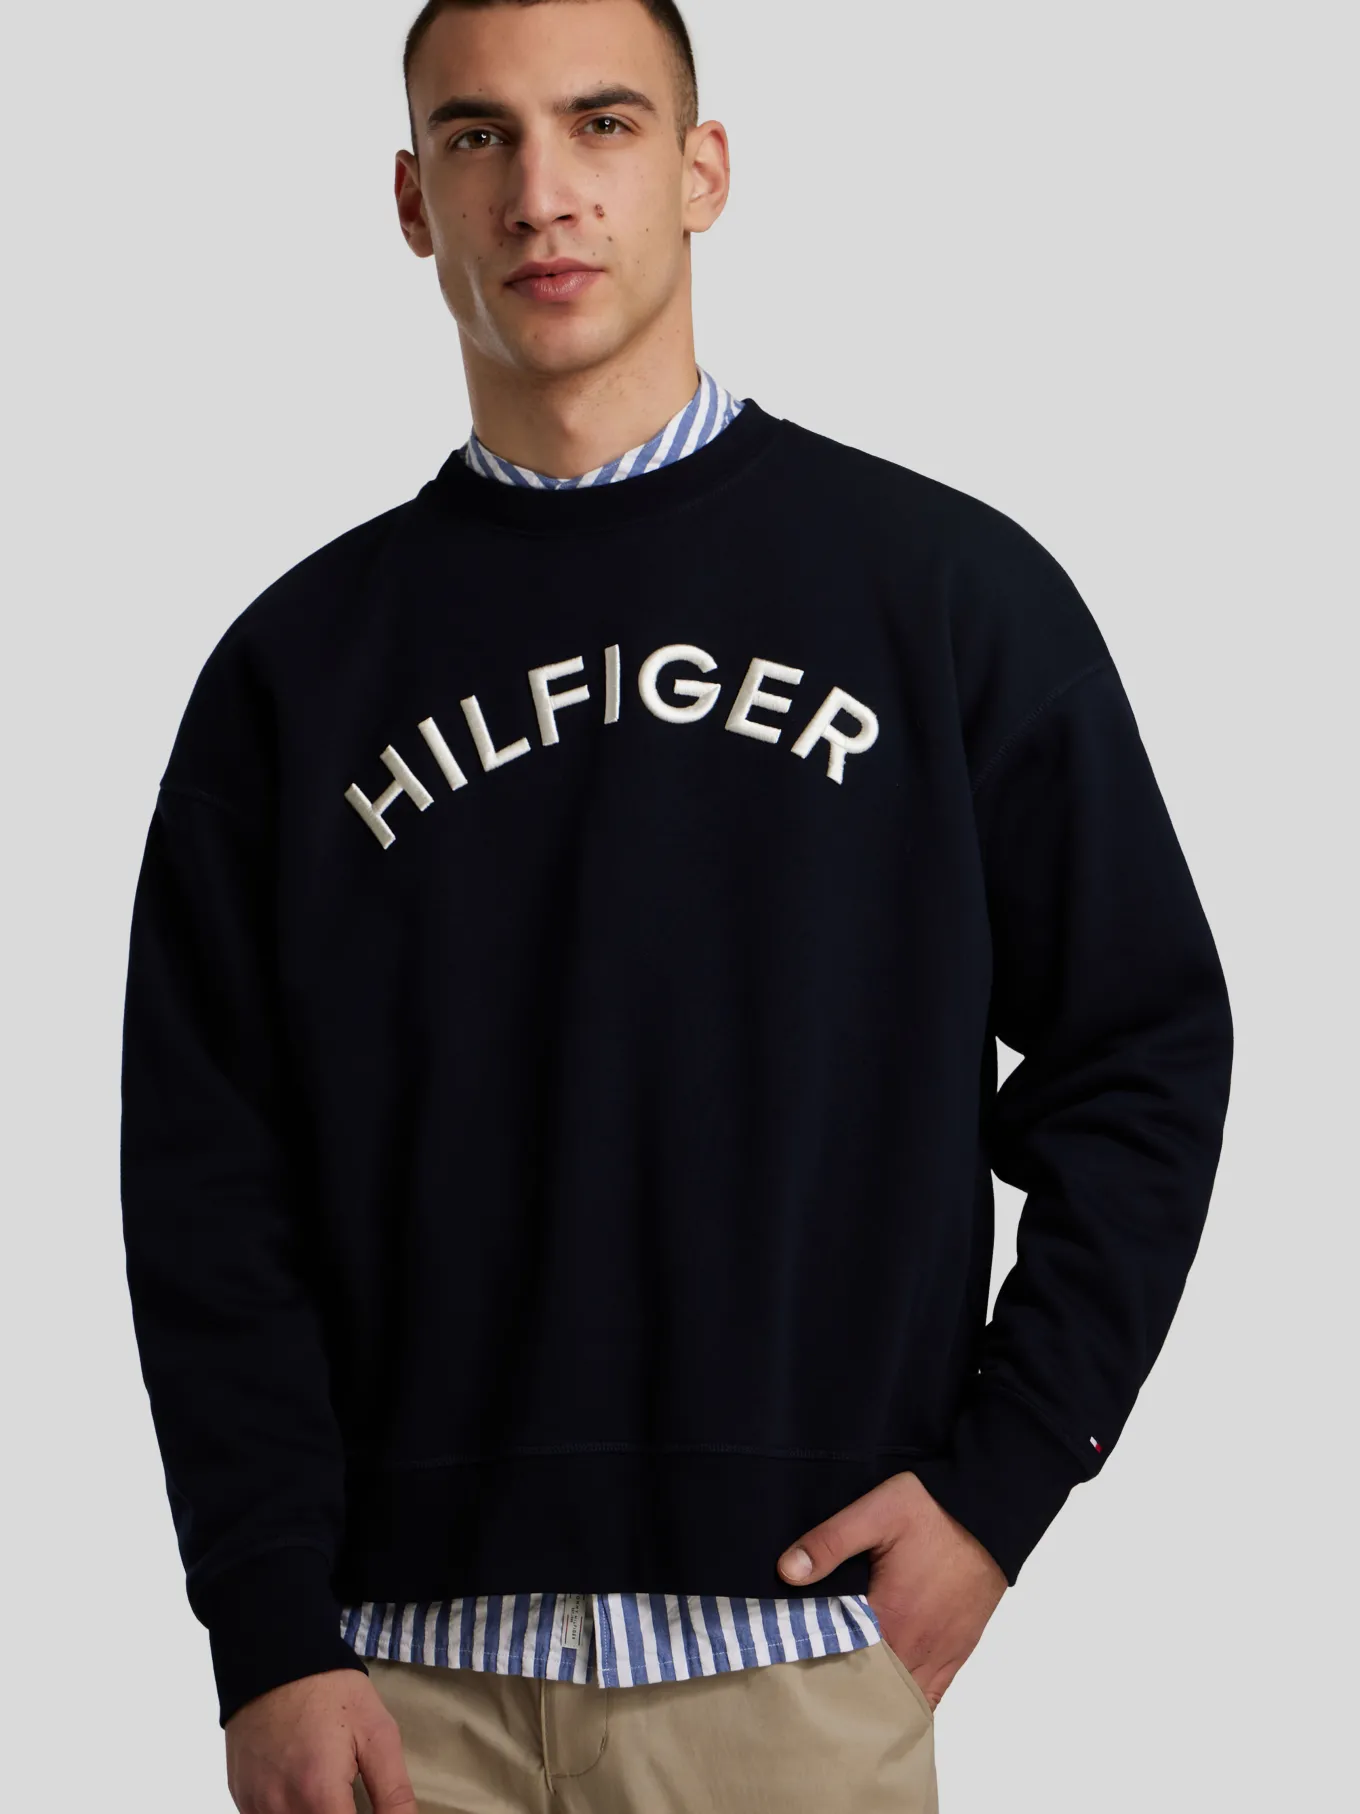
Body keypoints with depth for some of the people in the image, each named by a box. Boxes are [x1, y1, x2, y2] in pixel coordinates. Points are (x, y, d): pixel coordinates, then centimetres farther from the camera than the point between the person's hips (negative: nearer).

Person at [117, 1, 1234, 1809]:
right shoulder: (301, 659, 7)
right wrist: (272, 1637, -5)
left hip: (801, 1656, -1)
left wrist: (1000, 1481, -3)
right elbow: (208, 1177, 4)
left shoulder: (952, 590, 3)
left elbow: (1144, 1050, 5)